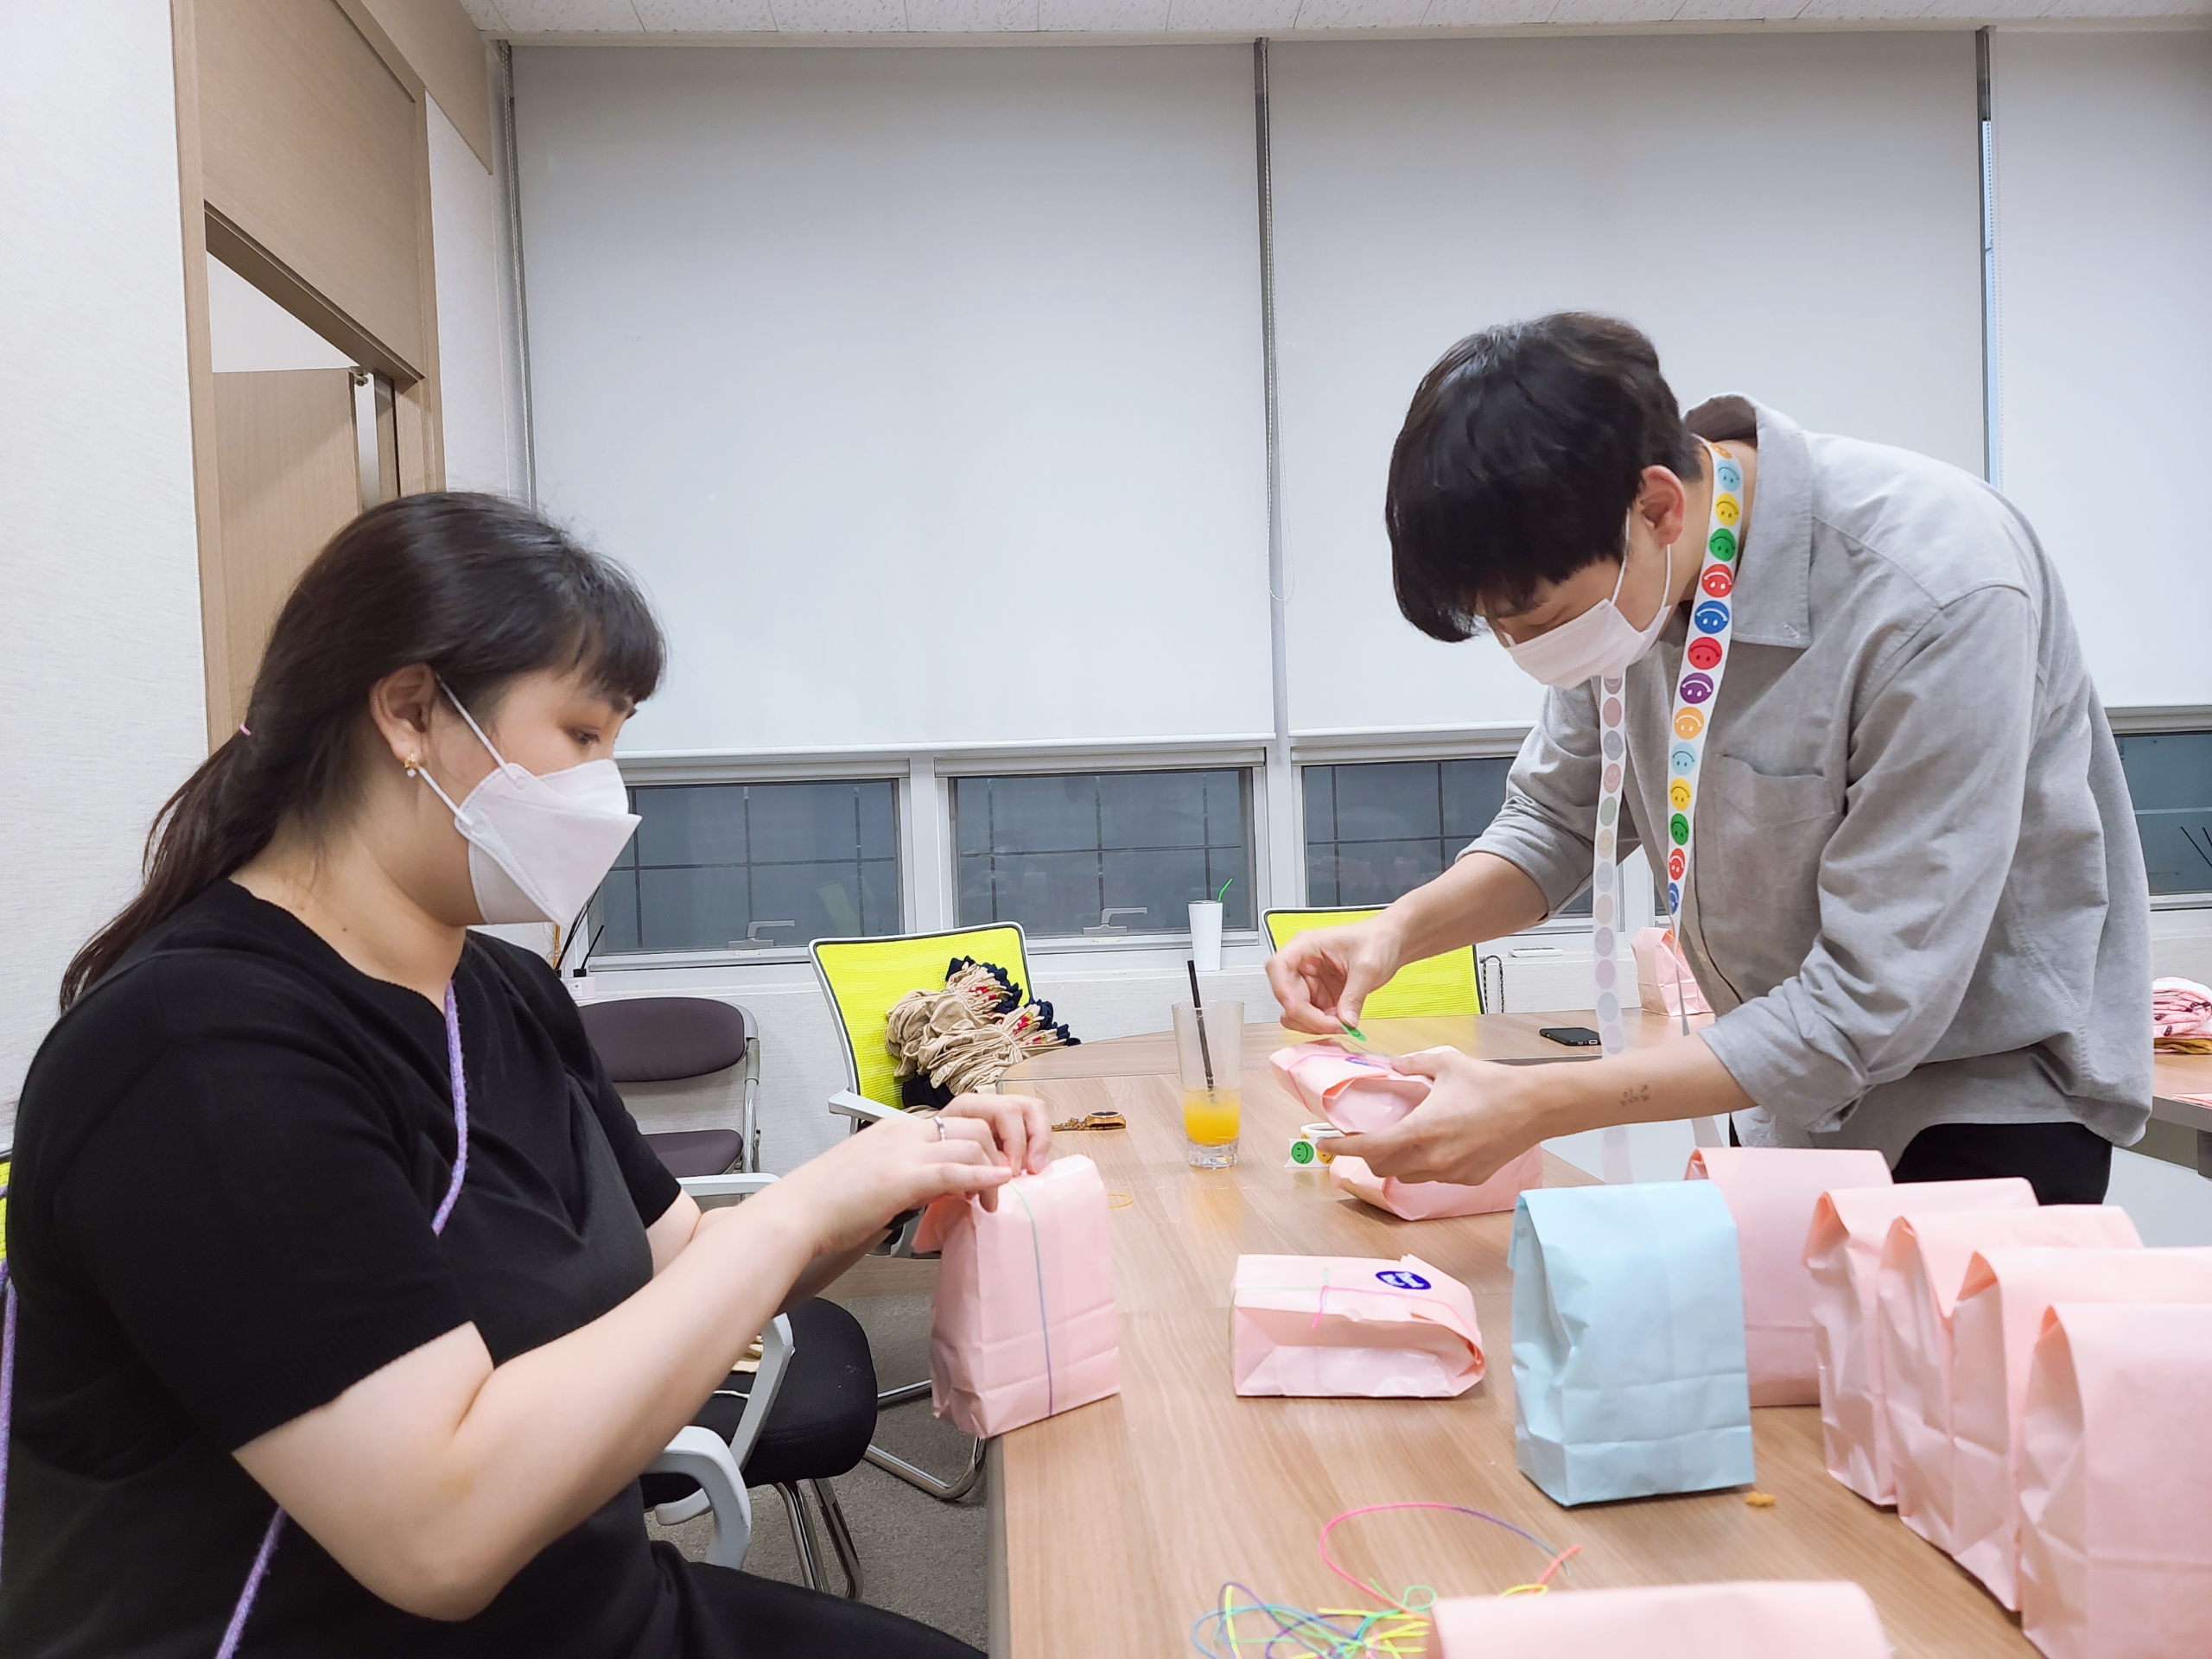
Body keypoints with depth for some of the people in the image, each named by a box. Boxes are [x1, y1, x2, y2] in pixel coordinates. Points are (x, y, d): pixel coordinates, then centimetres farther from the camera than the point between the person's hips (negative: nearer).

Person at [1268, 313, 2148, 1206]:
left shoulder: (1938, 596, -33)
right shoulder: (1618, 572, -13)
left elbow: (1871, 1008, -31)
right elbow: (1557, 817, 0)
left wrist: (1536, 1106, -33)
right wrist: (1403, 927, -19)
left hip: (1990, 1086, -5)